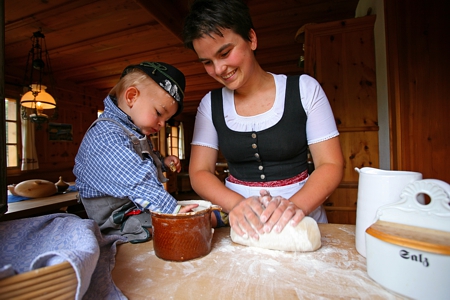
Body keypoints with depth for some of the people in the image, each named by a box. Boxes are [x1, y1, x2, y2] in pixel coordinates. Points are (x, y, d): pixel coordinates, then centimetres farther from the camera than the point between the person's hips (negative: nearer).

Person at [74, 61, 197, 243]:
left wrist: (162, 162, 10)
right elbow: (137, 182, -33)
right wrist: (172, 209, -36)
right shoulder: (106, 135, -21)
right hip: (121, 223, -9)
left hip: (145, 212, 9)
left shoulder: (136, 134, 13)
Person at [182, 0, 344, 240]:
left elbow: (331, 165, -5)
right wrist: (237, 204, -21)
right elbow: (199, 172, -3)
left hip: (301, 222, -1)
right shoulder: (210, 104, 1)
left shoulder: (304, 89, -4)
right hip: (240, 226, 2)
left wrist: (295, 205, -22)